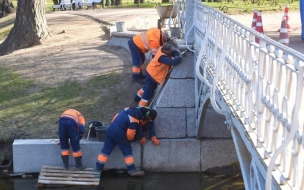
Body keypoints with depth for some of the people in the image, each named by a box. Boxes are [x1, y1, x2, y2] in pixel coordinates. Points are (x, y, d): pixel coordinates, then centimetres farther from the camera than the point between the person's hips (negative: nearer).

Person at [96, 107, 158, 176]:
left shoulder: (132, 109, 4)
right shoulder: (134, 120, -20)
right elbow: (130, 133, -16)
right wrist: (130, 139, 9)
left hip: (110, 130, 8)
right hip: (119, 134, -8)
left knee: (106, 150, 12)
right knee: (127, 151, 7)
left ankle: (98, 168, 16)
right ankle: (132, 170, 12)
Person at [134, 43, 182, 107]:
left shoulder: (163, 49, -11)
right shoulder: (162, 57, -36)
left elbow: (175, 52, -3)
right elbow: (172, 62, -46)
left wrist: (176, 56, -23)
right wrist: (179, 58, -29)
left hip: (151, 72, 10)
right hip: (153, 74, -10)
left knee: (148, 87, 30)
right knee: (149, 92, -1)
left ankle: (138, 96, 51)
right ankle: (141, 107, 9)